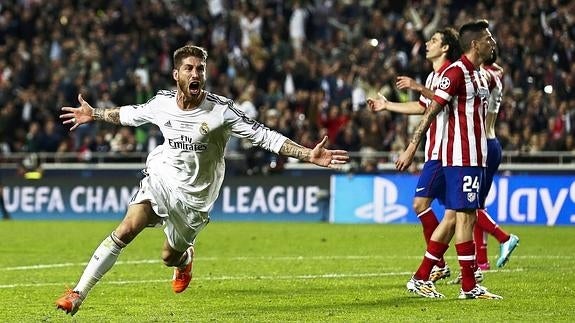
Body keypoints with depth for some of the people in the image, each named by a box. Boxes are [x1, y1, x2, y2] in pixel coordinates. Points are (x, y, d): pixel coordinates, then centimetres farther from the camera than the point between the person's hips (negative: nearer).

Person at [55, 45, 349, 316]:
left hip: (194, 196, -1)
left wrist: (310, 155, -29)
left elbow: (264, 136, -20)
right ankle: (78, 294, -19)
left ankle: (185, 258, 52)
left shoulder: (221, 110, -18)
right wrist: (94, 115, 27)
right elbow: (131, 114, 17)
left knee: (169, 256, 9)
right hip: (160, 179, 1)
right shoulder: (162, 102, -6)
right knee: (127, 229, -21)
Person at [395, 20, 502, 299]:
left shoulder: (480, 75, 16)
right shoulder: (455, 73, -12)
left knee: (452, 216, 9)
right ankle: (469, 286, -2)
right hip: (460, 157, -9)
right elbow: (431, 111, -14)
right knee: (465, 216, -6)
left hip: (474, 157, 9)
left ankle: (421, 279, 14)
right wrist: (411, 149, -17)